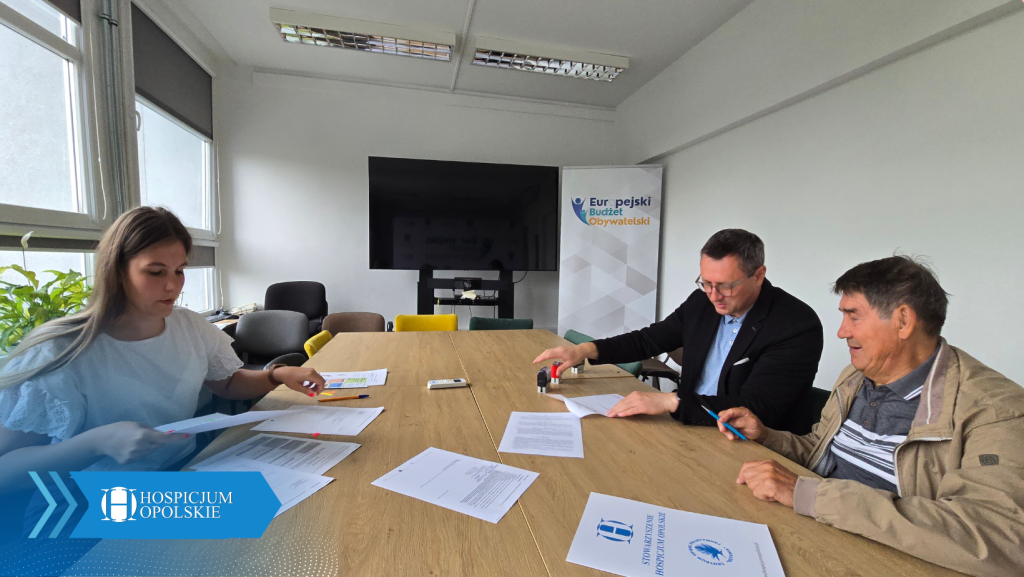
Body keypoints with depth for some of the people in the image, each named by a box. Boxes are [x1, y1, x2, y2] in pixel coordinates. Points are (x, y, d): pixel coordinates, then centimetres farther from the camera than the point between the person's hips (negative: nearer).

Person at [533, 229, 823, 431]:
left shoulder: (798, 327, -16)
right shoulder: (702, 301, 1)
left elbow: (755, 409, -23)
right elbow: (649, 339, 9)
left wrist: (669, 401, -30)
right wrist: (585, 350, -4)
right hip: (687, 426, 6)